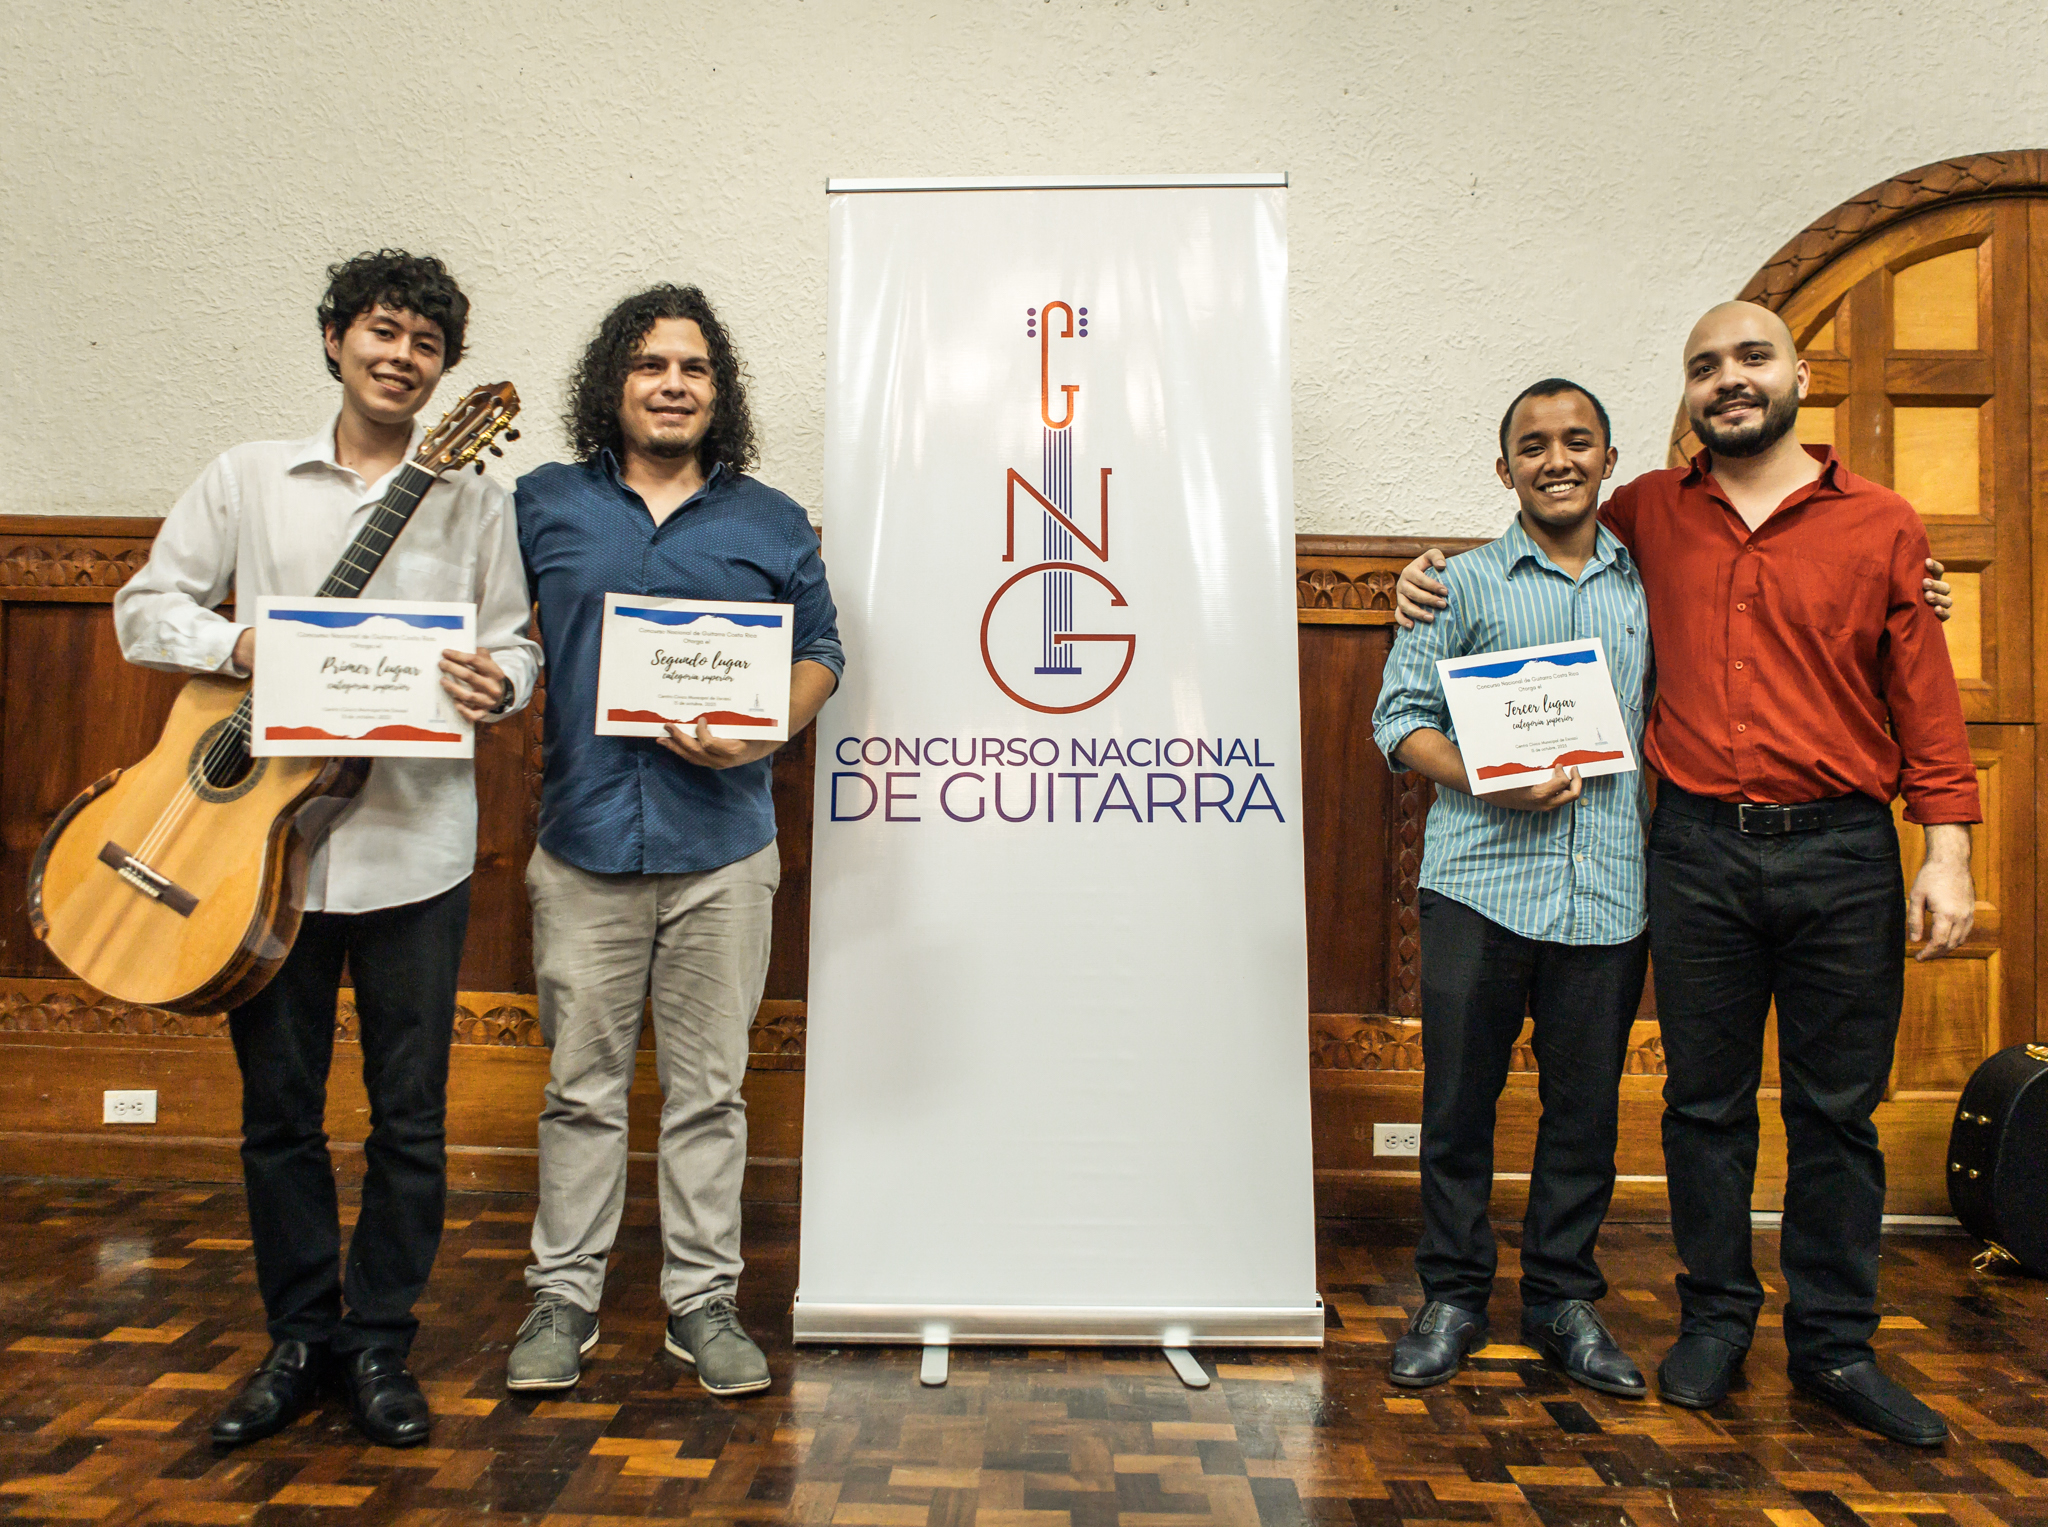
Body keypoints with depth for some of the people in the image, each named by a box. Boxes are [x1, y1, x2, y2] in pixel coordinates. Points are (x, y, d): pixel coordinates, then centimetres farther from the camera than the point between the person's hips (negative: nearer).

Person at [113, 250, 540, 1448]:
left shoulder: (475, 499, 7)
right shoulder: (248, 478, 9)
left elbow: (516, 642, 7)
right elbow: (146, 606, 9)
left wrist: (499, 684, -16)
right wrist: (238, 642, -11)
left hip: (416, 840, -1)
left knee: (411, 1114, 4)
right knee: (278, 1106, 10)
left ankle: (380, 1345, 22)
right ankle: (300, 1339, 28)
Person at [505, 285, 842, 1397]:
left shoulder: (771, 524, 10)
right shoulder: (542, 505, 10)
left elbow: (820, 654, 11)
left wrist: (763, 730, -7)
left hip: (722, 848, 0)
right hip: (583, 843, 0)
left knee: (708, 1087, 8)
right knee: (582, 1085, 9)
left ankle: (702, 1299, 21)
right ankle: (563, 1296, 23)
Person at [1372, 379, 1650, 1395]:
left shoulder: (1651, 584, 14)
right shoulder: (1461, 584, 6)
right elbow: (1400, 715, 1)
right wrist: (1491, 782, -13)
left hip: (1610, 889, 2)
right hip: (1481, 880, -2)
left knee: (1586, 1103, 9)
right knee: (1459, 1097, 4)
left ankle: (1563, 1298, 26)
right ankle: (1453, 1296, 20)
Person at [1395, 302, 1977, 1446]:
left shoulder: (1881, 524, 4)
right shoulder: (1651, 515, 8)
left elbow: (1927, 700, 4)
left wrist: (1948, 850, -2)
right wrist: (1443, 566, 11)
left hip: (1842, 847, -1)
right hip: (1699, 846, 1)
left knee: (1838, 1107, 8)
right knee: (1706, 1100, 9)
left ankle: (1836, 1345, 23)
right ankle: (1715, 1320, 25)